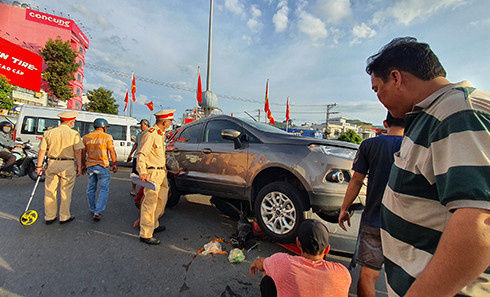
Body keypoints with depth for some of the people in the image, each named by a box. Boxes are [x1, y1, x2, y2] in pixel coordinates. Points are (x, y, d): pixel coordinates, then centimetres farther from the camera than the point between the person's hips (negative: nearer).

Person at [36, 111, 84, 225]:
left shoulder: (48, 133, 5)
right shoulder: (74, 134, -6)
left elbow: (42, 151, 5)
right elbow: (77, 152, -8)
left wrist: (39, 166, 12)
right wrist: (79, 167, -2)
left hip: (52, 164, 4)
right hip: (68, 165, -3)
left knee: (50, 191, 13)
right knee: (66, 192, 7)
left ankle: (49, 217, 24)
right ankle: (64, 217, 16)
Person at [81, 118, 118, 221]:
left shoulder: (86, 137, 7)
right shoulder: (107, 137, -7)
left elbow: (83, 152, 12)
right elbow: (112, 152, -8)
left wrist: (83, 164, 22)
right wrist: (115, 164, 0)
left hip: (90, 166, 5)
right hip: (103, 166, -5)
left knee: (91, 189, 17)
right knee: (104, 189, 1)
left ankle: (93, 209, 31)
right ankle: (97, 212, -7)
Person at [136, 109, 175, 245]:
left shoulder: (161, 134, 15)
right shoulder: (150, 134, -16)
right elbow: (141, 154, -23)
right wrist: (142, 172, -33)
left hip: (161, 172, 10)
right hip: (152, 173, -10)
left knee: (161, 201, 20)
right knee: (150, 203, -4)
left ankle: (154, 225, 36)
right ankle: (145, 235, 6)